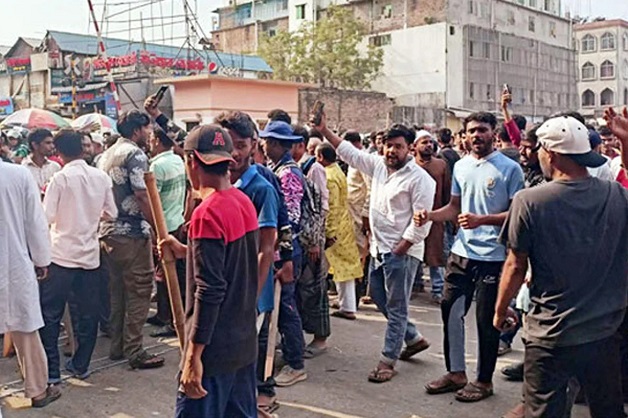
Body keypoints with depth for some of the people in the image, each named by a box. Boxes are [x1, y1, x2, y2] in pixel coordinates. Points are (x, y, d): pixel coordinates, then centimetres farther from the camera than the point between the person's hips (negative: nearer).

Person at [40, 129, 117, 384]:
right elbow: (111, 213, 6)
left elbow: (47, 216, -14)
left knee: (50, 314, 6)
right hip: (90, 254, 4)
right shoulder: (101, 177, 1)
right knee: (87, 313, 13)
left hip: (62, 255, -4)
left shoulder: (61, 178, -11)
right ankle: (81, 365, 22)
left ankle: (51, 371, 8)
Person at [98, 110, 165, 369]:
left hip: (108, 232, 9)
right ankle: (134, 351, 0)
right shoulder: (135, 154, -11)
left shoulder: (106, 155, 16)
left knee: (117, 291, 15)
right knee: (139, 292, -3)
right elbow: (142, 195, -19)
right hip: (133, 233, -9)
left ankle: (117, 346, 22)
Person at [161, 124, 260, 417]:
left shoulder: (207, 213, -19)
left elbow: (210, 291, -23)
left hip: (215, 349, -8)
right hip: (245, 342, 8)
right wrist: (188, 251, 16)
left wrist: (193, 355, -19)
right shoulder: (244, 202, 5)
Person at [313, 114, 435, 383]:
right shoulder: (379, 165, 7)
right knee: (379, 297, 18)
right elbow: (349, 152, 13)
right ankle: (414, 338, 35)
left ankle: (388, 361, 11)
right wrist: (324, 131, 7)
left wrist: (399, 249, -17)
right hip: (379, 248, 8)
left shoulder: (419, 178, -14)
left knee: (396, 307, 1)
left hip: (402, 251, -8)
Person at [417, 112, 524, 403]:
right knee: (451, 312, 11)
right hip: (461, 252, 6)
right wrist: (430, 216, -2)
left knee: (486, 321, 4)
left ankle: (484, 380, 21)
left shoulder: (509, 169, -8)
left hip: (492, 256, -6)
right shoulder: (460, 166, 10)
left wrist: (481, 220, -23)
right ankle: (456, 373, 28)